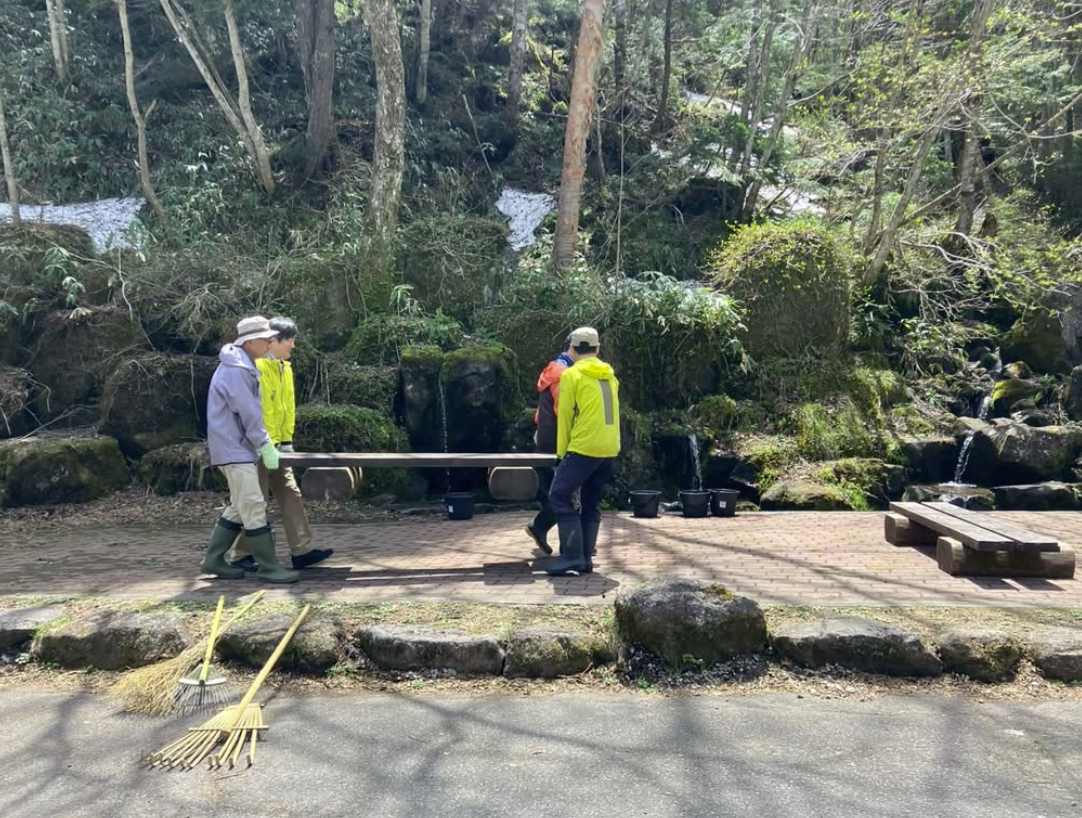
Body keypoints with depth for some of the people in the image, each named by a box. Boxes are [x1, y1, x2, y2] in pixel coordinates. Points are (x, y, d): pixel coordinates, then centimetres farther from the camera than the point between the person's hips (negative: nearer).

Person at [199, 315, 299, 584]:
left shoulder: (244, 367, 15)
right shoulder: (235, 370, -18)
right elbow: (249, 415, -20)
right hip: (235, 449, -11)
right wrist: (266, 447, -15)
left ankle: (214, 560, 22)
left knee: (239, 507, 15)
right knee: (254, 507, -9)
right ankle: (268, 567, -5)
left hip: (239, 447, 11)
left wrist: (266, 444, 16)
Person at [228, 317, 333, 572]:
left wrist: (286, 440, 11)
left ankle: (301, 550, 10)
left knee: (291, 495, 6)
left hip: (276, 445, 8)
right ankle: (241, 556, 10)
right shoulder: (258, 367, -15)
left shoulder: (285, 368, 12)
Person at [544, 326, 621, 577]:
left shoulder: (571, 374, -4)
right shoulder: (610, 376, 15)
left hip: (583, 447, -7)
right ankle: (585, 558, 11)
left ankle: (572, 556, -9)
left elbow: (565, 416, -4)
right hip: (609, 449, 7)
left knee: (560, 497, -2)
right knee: (591, 503, 12)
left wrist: (562, 451, 3)